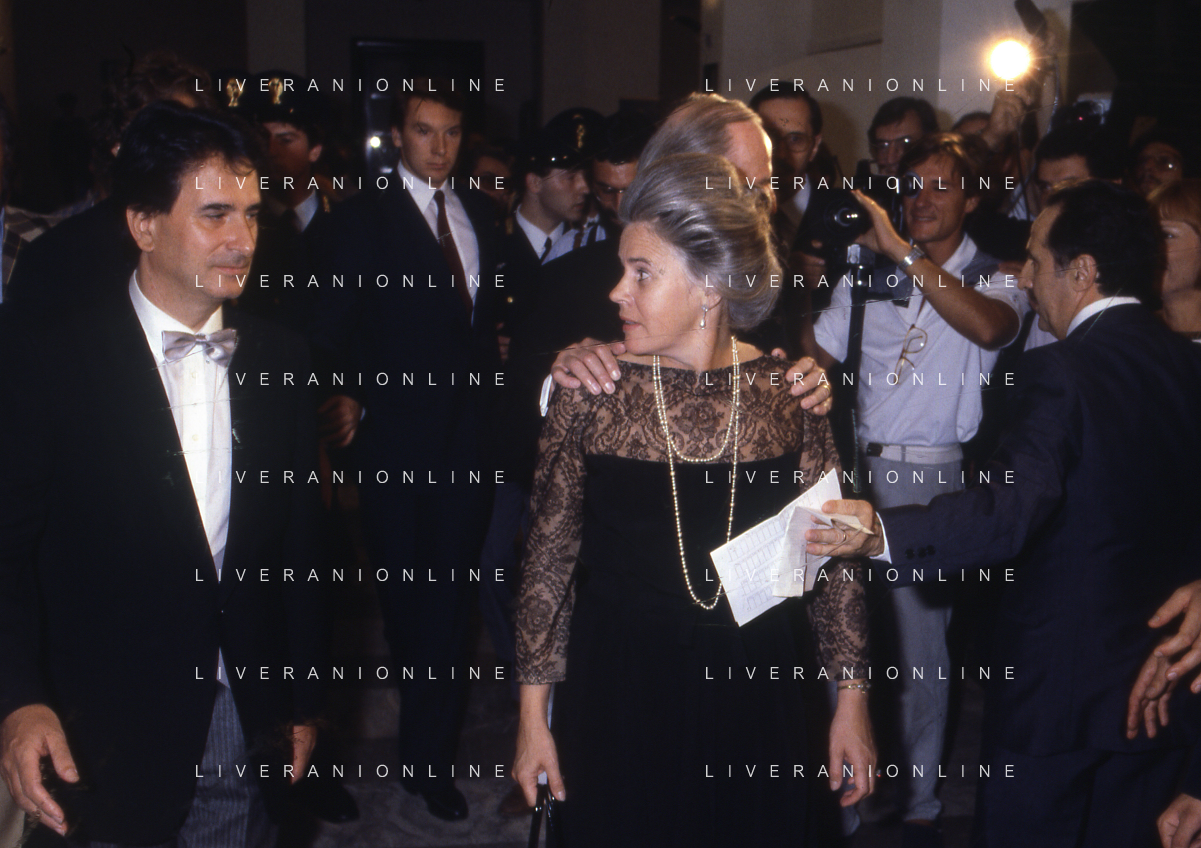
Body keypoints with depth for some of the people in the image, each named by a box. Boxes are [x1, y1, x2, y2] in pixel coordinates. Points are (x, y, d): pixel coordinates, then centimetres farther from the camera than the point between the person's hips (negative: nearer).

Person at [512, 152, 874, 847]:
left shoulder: (787, 392, -8)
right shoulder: (591, 391, -10)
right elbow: (550, 555, -4)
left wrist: (852, 699, 1)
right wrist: (534, 714, -1)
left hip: (752, 693, 1)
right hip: (615, 697, -1)